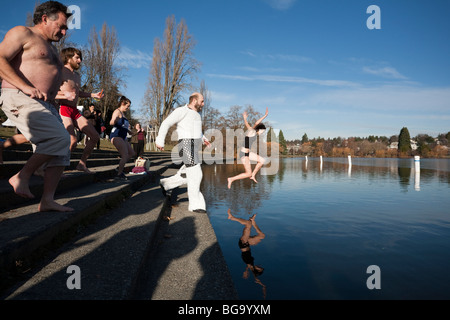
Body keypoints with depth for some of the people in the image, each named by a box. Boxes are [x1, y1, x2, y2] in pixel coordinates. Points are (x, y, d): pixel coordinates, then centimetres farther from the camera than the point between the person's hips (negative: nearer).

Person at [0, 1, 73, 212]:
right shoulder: (22, 33, 2)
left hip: (45, 106, 9)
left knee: (61, 153, -2)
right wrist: (26, 87, -21)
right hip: (19, 99, -9)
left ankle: (47, 200, -2)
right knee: (60, 138, -25)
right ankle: (22, 177, -9)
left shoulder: (51, 48, 28)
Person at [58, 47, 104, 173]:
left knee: (95, 136, 6)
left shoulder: (77, 75, 22)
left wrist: (93, 95, 28)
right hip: (63, 109, -9)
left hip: (74, 111, 9)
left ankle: (82, 164, 17)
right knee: (73, 140, -25)